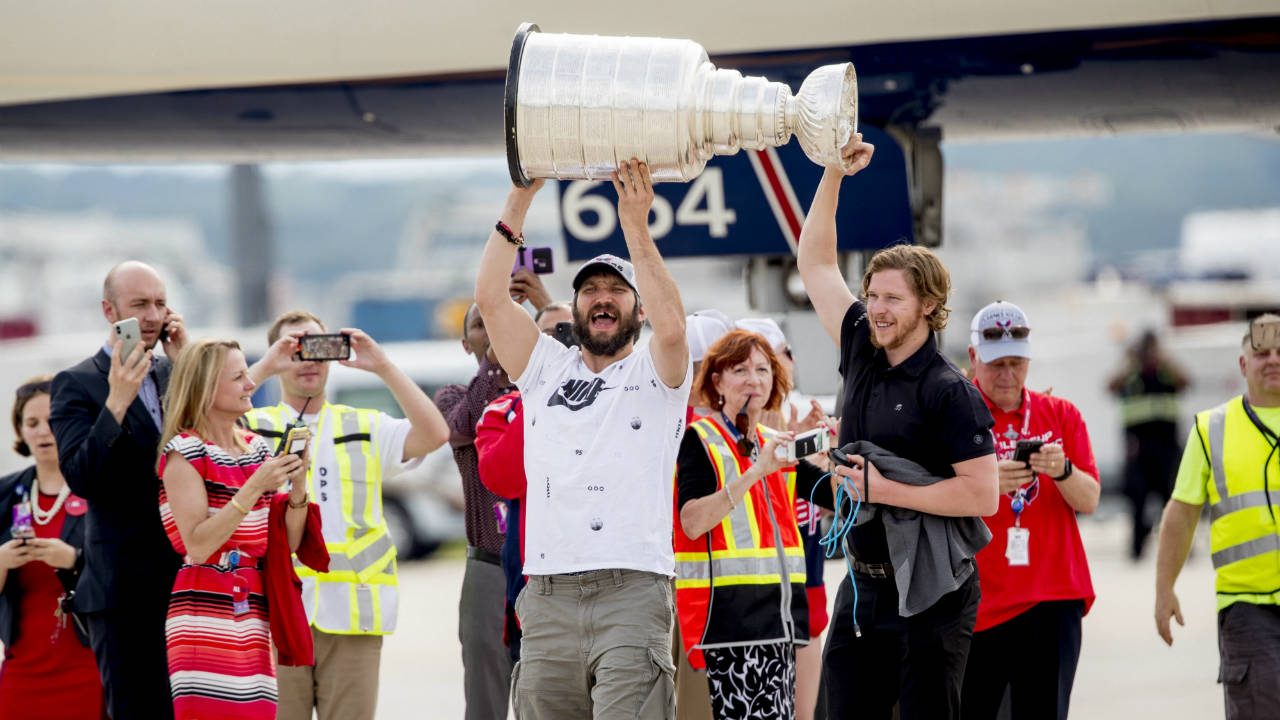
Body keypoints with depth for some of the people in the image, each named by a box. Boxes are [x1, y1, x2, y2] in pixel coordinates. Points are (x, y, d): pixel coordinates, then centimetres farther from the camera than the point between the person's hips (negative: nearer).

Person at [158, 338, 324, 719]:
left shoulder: (259, 449, 14)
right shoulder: (185, 452, -5)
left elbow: (288, 544, 14)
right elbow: (196, 546, -15)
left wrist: (297, 485, -2)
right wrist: (255, 487, -17)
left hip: (254, 622, 6)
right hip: (205, 619, -6)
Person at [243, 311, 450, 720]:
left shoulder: (366, 429, 15)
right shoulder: (255, 429, 11)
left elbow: (434, 434, 1)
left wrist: (383, 367, -4)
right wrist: (265, 368, -10)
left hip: (353, 616, 1)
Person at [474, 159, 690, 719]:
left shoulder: (655, 374, 12)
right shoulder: (546, 369, 20)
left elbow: (671, 327, -11)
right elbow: (489, 297, 9)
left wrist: (636, 228, -13)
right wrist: (520, 199, 4)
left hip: (632, 593, -3)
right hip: (547, 598, 4)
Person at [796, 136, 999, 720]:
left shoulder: (949, 393, -11)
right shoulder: (863, 353, 8)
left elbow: (982, 495, -18)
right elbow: (814, 263, 16)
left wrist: (885, 490, -16)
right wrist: (834, 174, 9)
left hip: (929, 598, -7)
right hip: (862, 588, 7)